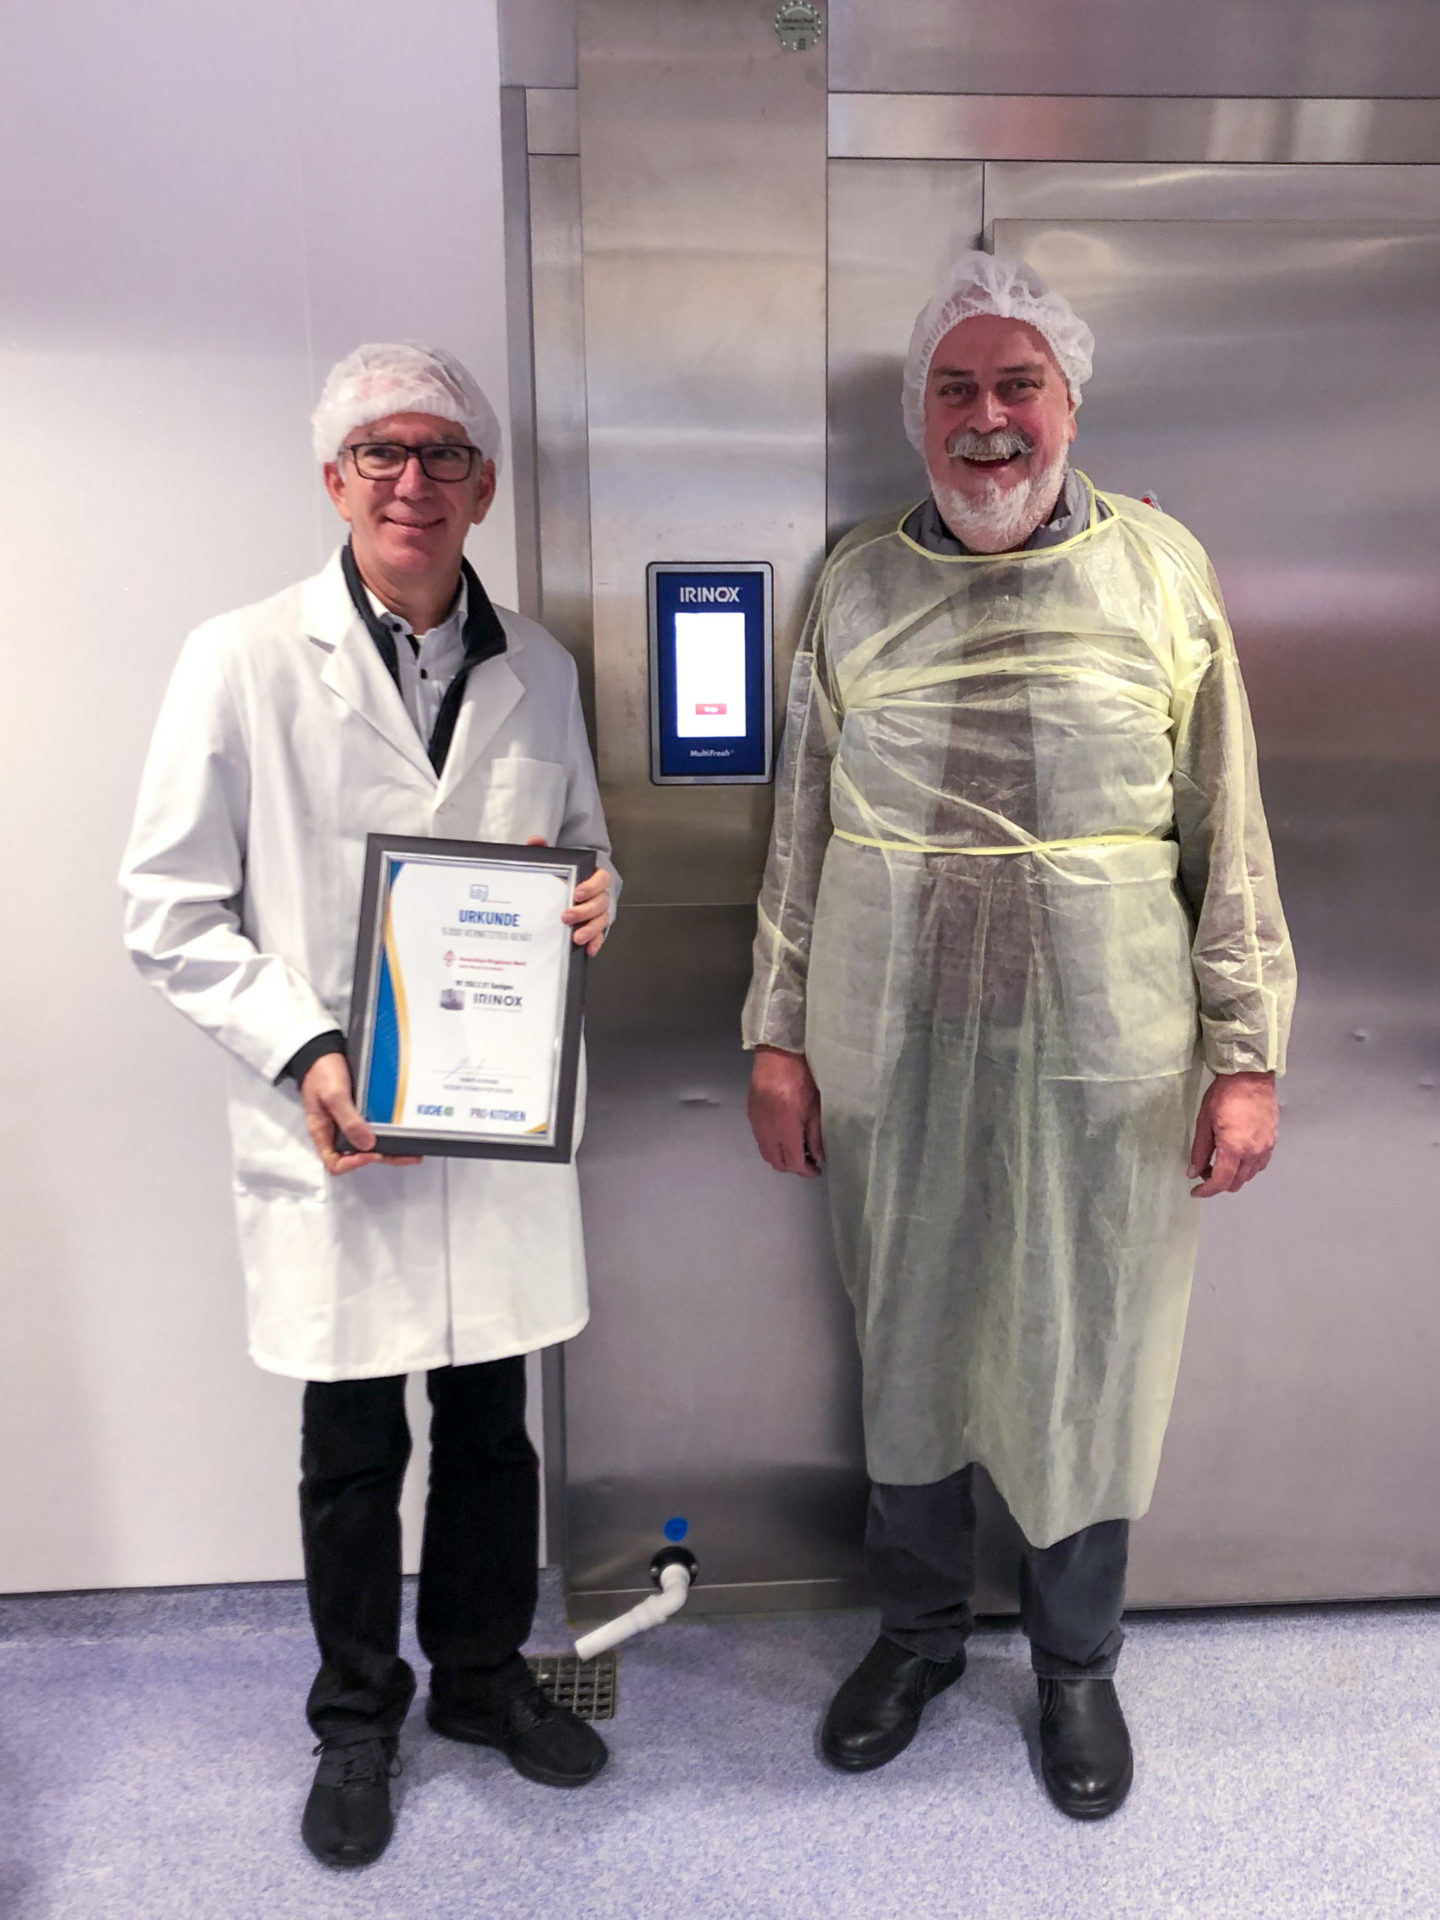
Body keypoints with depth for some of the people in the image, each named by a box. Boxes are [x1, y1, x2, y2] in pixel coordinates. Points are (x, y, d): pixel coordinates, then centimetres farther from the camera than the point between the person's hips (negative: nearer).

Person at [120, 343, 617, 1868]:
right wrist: (304, 1051, -17)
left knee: (491, 1422, 17)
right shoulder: (244, 661, -6)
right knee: (353, 1447, 14)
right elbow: (171, 910, -5)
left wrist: (590, 900, -6)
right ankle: (357, 1715, 40)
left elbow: (584, 845, 17)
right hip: (334, 1131, -3)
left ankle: (482, 1671, 43)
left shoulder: (537, 668, 5)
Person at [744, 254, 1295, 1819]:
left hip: (1105, 1058, -1)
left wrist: (1247, 1050, -2)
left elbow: (1230, 835, 2)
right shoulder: (854, 587, 4)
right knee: (906, 1345, 14)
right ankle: (918, 1631, 40)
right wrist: (778, 1036, 3)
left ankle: (1076, 1663, 38)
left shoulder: (1162, 573, 2)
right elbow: (800, 834, 6)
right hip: (892, 1049, 1)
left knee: (1089, 1360, 12)